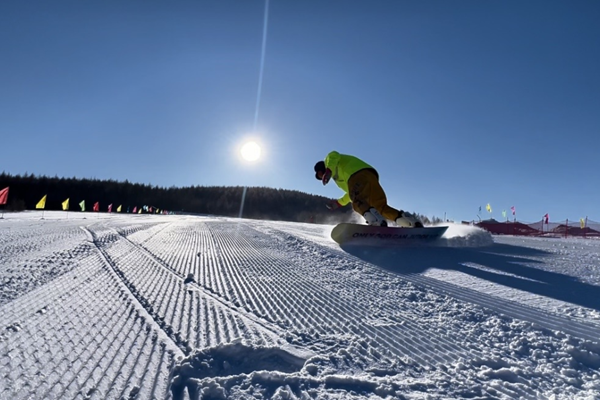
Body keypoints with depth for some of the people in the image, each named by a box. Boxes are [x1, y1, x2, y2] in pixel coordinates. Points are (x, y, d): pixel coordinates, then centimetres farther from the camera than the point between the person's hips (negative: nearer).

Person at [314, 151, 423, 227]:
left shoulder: (329, 160, 25)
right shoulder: (339, 172, 45)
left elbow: (333, 156, -2)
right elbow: (351, 192, 44)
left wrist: (328, 171, -16)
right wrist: (339, 203, 45)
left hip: (359, 174, -8)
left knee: (357, 202, -27)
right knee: (381, 206, 0)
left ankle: (377, 222, -54)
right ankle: (414, 223, -16)